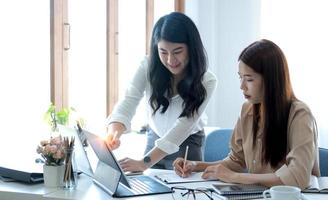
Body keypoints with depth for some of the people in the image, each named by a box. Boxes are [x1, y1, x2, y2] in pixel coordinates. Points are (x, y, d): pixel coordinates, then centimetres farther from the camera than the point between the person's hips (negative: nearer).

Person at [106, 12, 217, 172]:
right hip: (154, 140, 2)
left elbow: (183, 125, -29)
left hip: (187, 144, -2)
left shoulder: (206, 82, -23)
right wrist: (114, 132, -51)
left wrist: (144, 163, -39)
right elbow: (129, 102, -29)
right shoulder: (148, 67, -18)